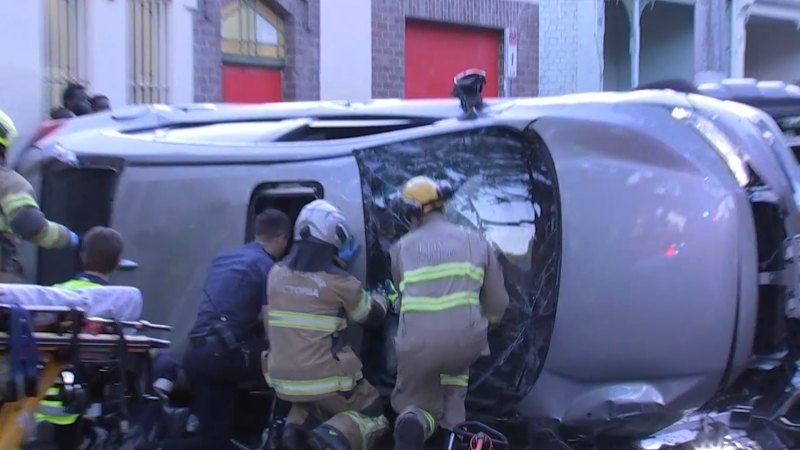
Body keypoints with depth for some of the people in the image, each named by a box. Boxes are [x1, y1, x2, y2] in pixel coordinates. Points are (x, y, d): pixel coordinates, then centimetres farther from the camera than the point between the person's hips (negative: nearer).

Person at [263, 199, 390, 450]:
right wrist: (382, 297, 24)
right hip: (324, 379, -5)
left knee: (310, 400, 37)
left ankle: (298, 426, 3)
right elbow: (373, 315, 4)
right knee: (373, 416, 17)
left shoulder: (276, 273, 1)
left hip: (283, 380, 5)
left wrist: (337, 265, 23)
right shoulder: (338, 281, -13)